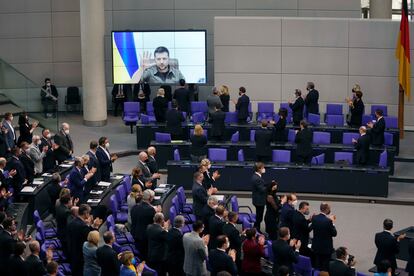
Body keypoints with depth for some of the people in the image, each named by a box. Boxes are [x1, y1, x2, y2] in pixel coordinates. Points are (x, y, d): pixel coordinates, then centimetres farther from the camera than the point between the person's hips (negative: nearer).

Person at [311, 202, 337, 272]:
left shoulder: (314, 218, -6)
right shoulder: (328, 221, -24)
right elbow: (334, 234, -15)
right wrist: (332, 223, -4)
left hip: (316, 247, 6)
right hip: (326, 248, -6)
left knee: (317, 266, 17)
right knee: (325, 268, 4)